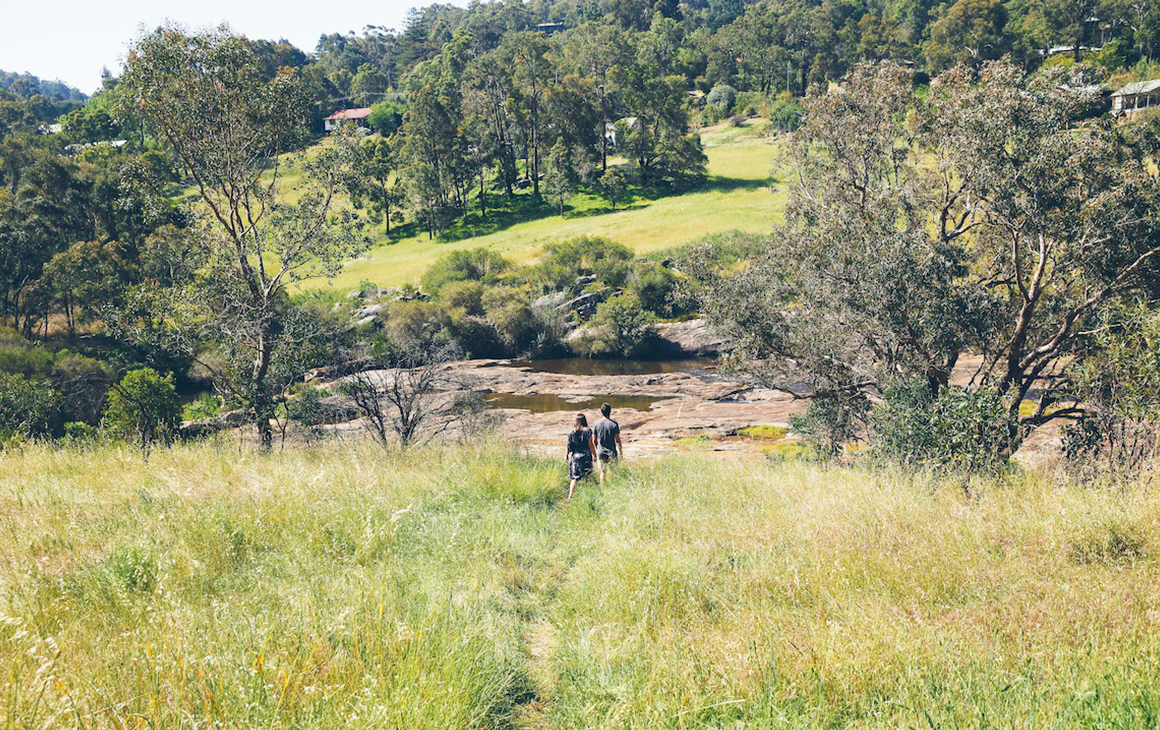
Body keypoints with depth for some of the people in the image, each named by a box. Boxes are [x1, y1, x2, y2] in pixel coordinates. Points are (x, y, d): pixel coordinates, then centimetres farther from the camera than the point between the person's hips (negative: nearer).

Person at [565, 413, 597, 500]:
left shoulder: (572, 431, -2)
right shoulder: (587, 431, -10)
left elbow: (569, 445, 3)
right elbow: (591, 445, -8)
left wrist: (567, 455, 15)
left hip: (575, 457, 3)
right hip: (586, 456, -3)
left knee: (575, 478, 9)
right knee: (587, 476, 13)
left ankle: (570, 496, 1)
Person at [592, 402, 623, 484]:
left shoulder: (596, 424, -4)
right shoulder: (614, 424, -11)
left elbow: (594, 440, 3)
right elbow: (617, 440, -7)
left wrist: (595, 453, 16)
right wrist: (621, 452, 4)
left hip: (601, 453, 2)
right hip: (612, 453, -2)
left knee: (603, 472, 13)